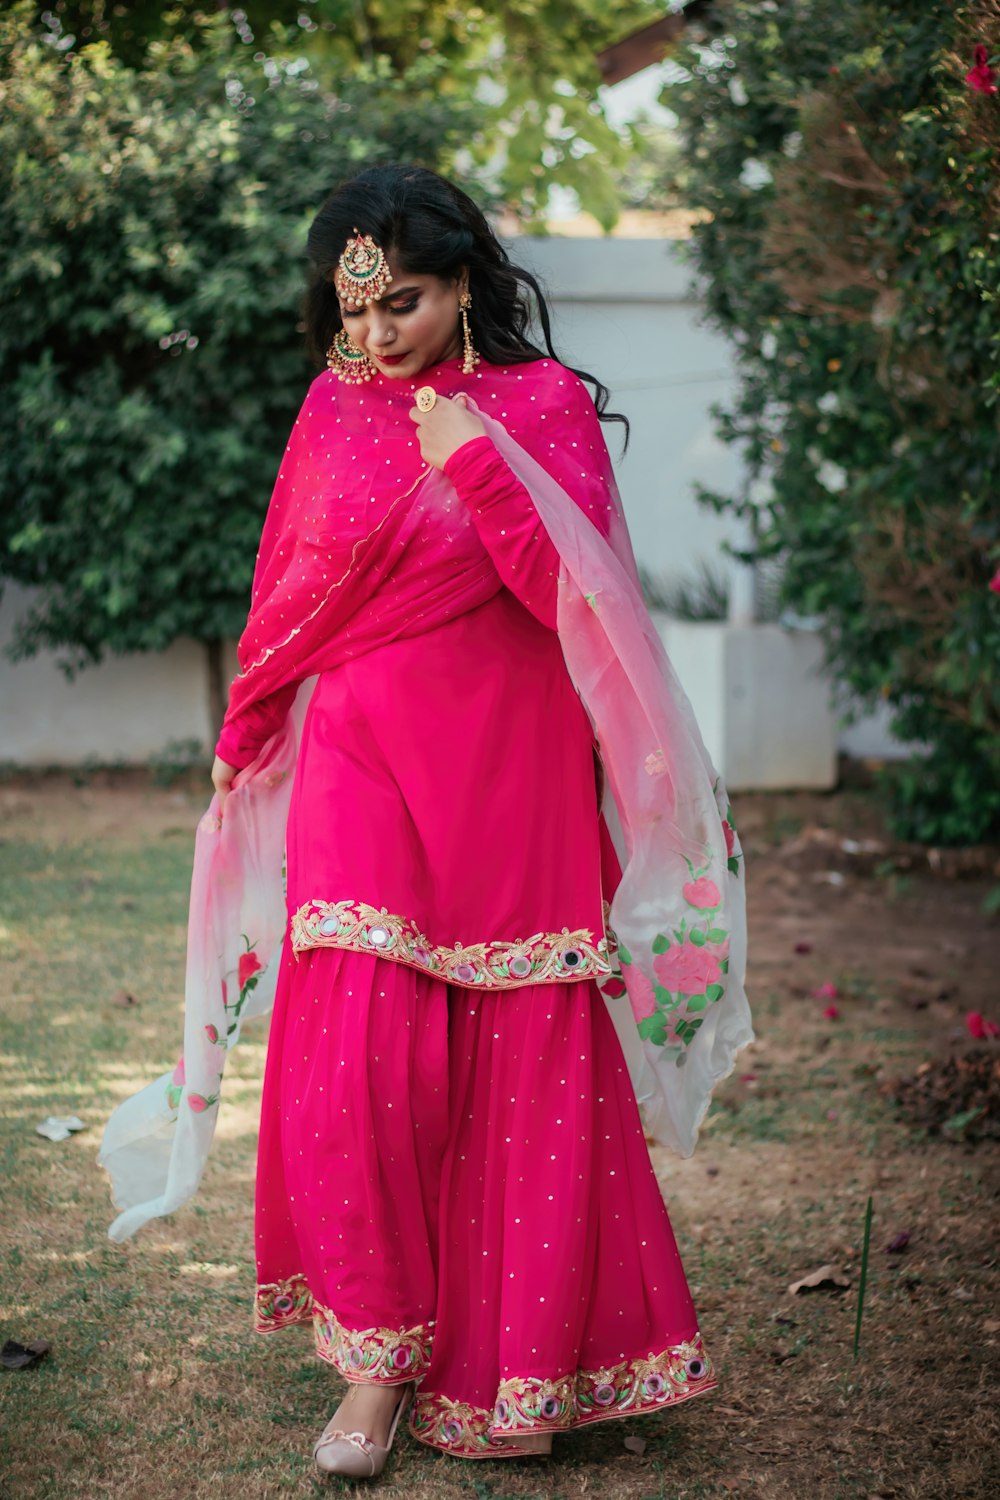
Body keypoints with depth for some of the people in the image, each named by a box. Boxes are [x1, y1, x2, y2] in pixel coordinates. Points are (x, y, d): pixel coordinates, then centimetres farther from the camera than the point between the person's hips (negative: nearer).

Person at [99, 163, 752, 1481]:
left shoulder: (545, 403, -2)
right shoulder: (334, 409, 7)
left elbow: (576, 595, -11)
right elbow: (287, 591, 17)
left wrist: (476, 464, -18)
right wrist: (241, 743, 21)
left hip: (509, 778, -2)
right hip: (360, 771, 2)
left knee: (523, 1068, 1)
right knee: (356, 1062, -7)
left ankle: (516, 1368, 14)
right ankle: (376, 1358, 5)